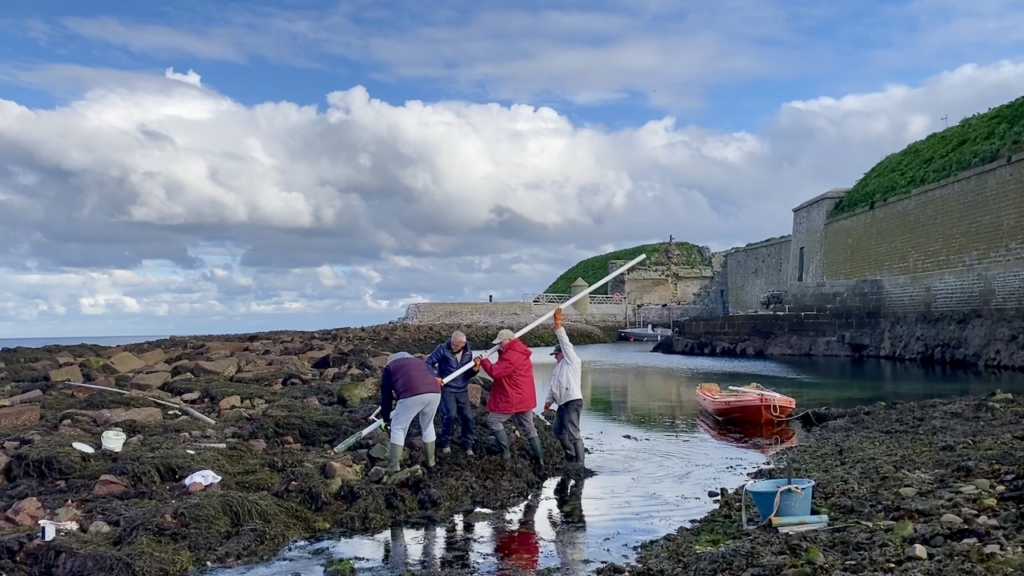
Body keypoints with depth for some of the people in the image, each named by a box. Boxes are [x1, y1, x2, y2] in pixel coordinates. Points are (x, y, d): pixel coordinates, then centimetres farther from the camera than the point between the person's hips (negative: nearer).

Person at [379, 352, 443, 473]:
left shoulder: (389, 367, 27)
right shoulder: (420, 362, 38)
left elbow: (386, 395, 26)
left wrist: (386, 418, 36)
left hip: (412, 395, -4)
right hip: (435, 392, 5)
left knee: (398, 427, 13)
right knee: (427, 425, 27)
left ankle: (393, 467, 11)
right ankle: (430, 461, 35)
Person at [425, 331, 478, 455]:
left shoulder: (468, 353, -1)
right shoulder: (443, 349, -14)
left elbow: (468, 374, 6)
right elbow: (428, 363, -10)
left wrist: (475, 369, -15)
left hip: (462, 390, 4)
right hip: (447, 389, -4)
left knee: (468, 417, 1)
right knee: (450, 415, -17)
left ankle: (468, 445, 18)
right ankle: (445, 442, 5)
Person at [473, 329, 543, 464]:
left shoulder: (511, 356, -21)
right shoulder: (519, 353, 12)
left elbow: (495, 372, -25)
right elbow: (503, 369, 17)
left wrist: (483, 361, -10)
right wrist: (501, 352, 5)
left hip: (512, 399, -10)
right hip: (524, 398, 10)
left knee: (493, 421, 2)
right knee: (528, 427, 15)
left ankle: (505, 452, -1)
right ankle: (539, 457, 15)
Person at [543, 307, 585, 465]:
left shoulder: (572, 361, 0)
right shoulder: (558, 367, 24)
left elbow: (565, 343, -11)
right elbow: (554, 386, 23)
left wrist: (558, 324, -18)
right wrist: (549, 400, 8)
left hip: (573, 401, -10)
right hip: (563, 403, 10)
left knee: (573, 433, -13)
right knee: (558, 431, 16)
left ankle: (579, 463, -12)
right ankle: (571, 456, 29)